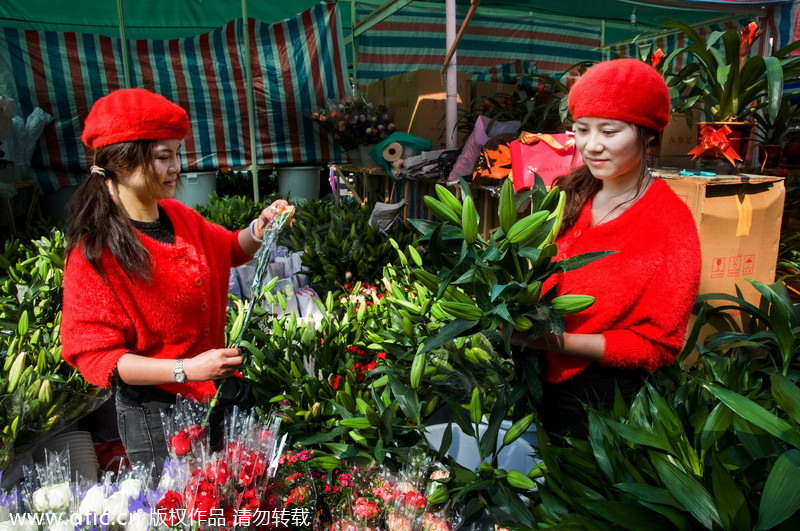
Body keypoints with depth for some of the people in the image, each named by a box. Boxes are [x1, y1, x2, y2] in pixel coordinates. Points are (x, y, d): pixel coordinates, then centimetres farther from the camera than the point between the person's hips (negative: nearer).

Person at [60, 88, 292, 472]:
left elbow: (231, 250, 17)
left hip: (219, 389, 6)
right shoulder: (94, 252, -19)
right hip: (156, 414, -6)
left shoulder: (178, 216, -1)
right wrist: (186, 369, -28)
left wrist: (261, 226, -4)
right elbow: (94, 355, -18)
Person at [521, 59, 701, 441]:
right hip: (542, 380, 5)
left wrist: (560, 342, -26)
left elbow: (659, 345, -16)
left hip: (603, 395, -4)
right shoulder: (570, 193, -5)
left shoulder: (670, 223, -18)